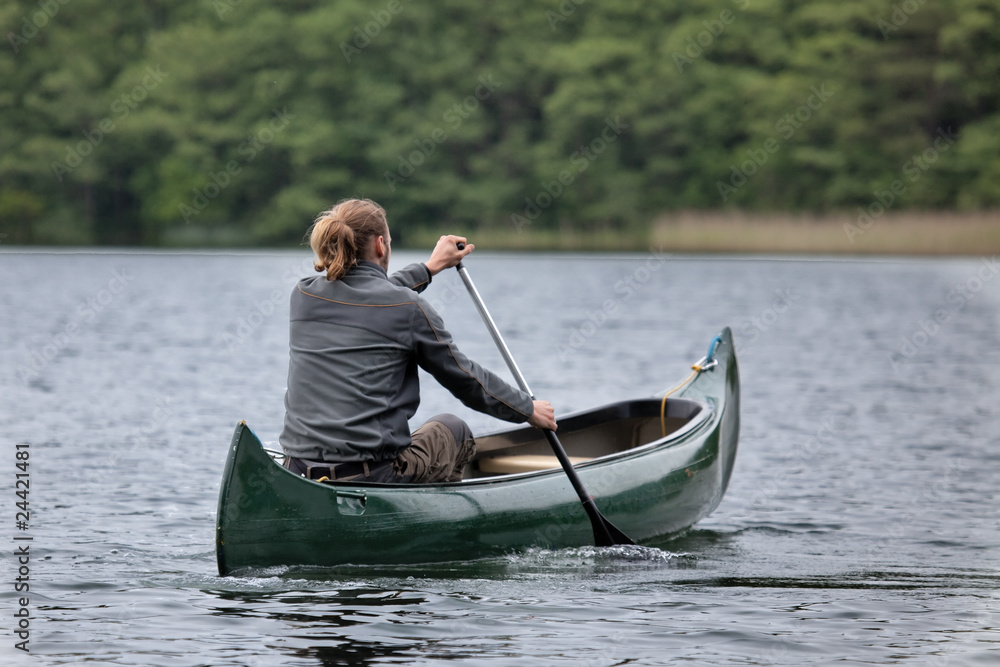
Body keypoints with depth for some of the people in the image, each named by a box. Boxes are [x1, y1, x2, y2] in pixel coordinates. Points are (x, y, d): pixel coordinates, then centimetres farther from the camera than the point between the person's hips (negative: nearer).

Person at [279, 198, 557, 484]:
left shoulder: (303, 295, 5)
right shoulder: (408, 308, -8)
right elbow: (464, 378, 5)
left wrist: (429, 268, 41)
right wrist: (528, 409, 22)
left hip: (299, 472, 5)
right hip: (372, 476, -5)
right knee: (454, 430, 27)